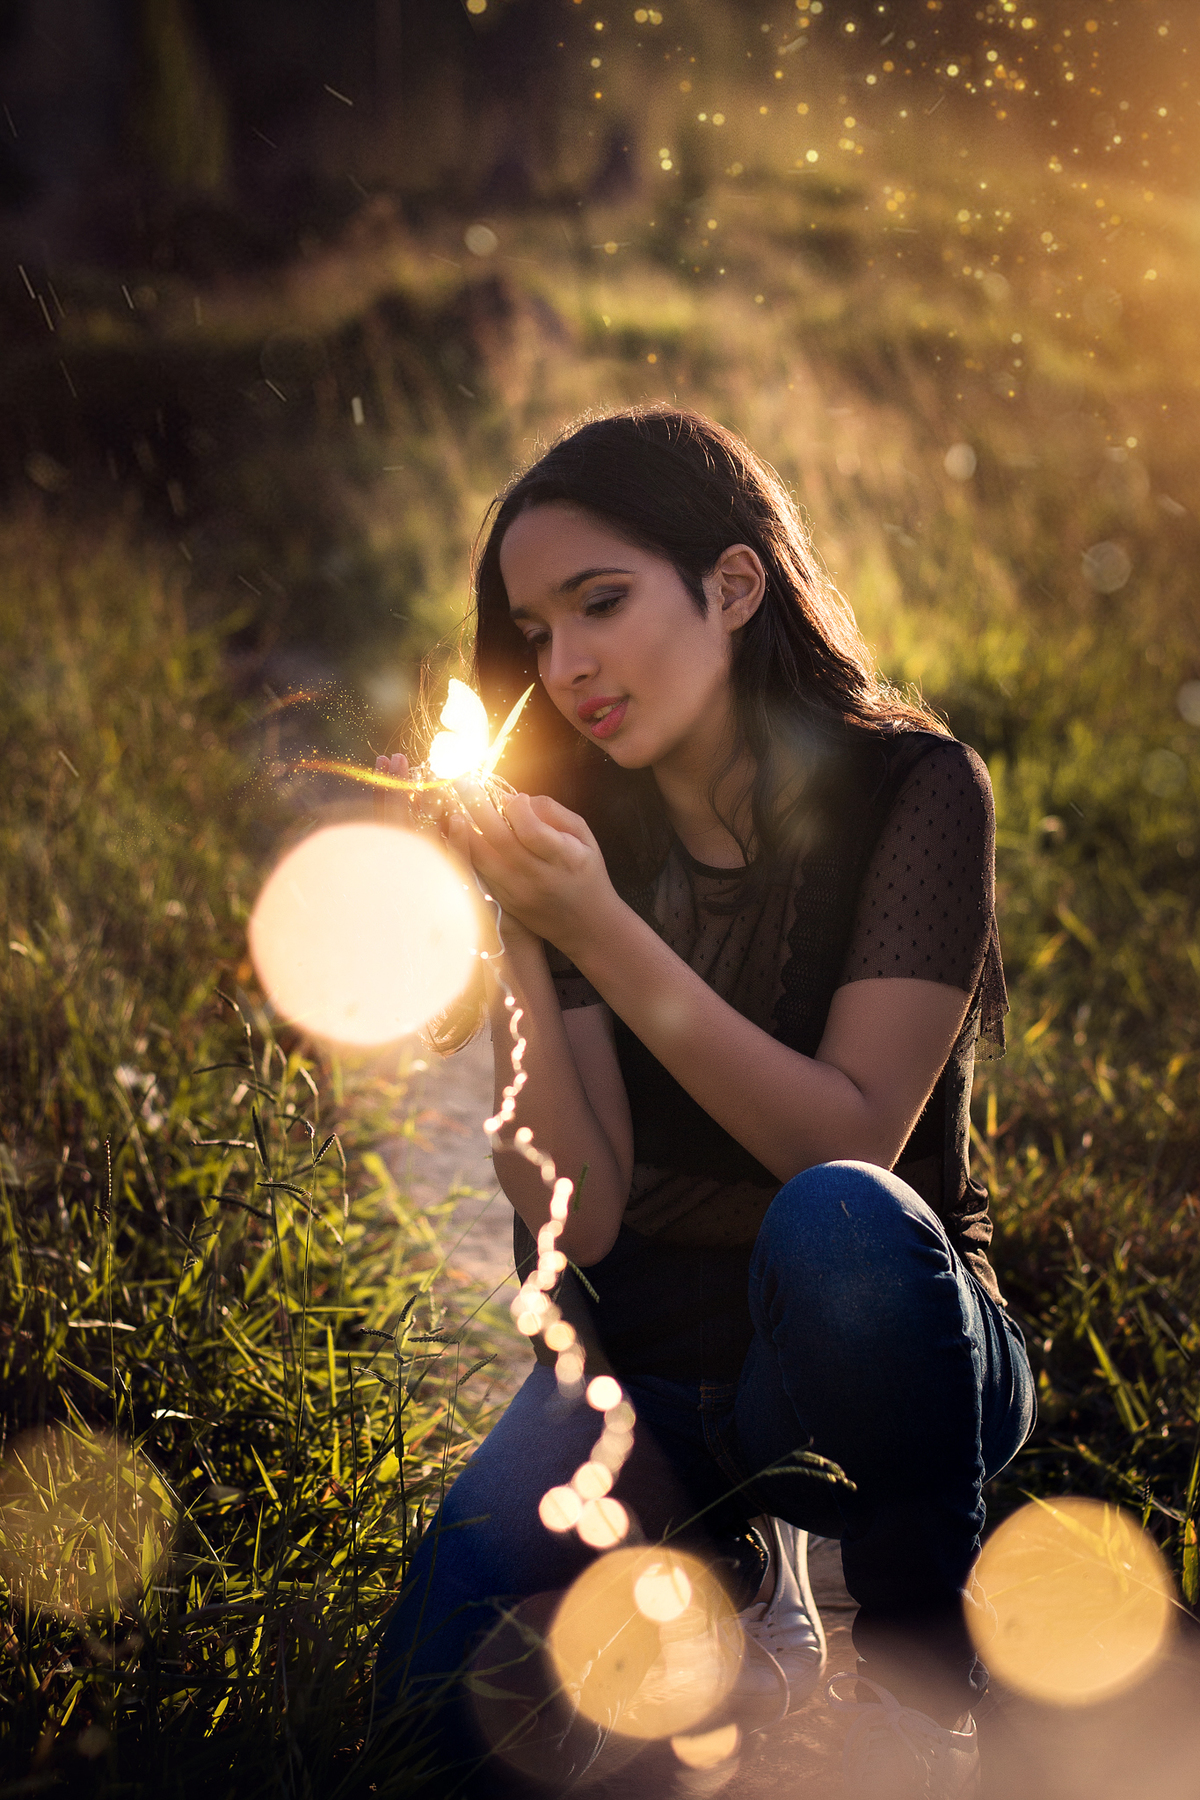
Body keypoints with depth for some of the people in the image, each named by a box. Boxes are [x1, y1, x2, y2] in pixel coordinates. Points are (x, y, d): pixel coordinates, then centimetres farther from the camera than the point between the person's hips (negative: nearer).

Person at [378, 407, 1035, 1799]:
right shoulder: (578, 829, -2)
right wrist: (514, 933, -20)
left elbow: (848, 1140, -20)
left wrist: (600, 930, -26)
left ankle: (922, 1686, -14)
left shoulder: (910, 788, -10)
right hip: (649, 1366, 3)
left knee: (837, 1221, -37)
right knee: (453, 1686, -21)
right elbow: (577, 1218, -10)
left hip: (885, 1346, -2)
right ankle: (737, 1568, 10)